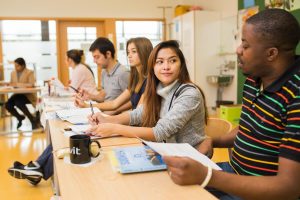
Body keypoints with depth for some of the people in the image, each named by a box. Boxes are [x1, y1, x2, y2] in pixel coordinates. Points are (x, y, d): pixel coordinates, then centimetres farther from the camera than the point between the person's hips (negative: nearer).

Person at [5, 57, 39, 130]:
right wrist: (11, 85, -7)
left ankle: (33, 119, -13)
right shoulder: (13, 73, 10)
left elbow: (31, 84, -18)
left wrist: (18, 84, -23)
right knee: (8, 105, -20)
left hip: (28, 95, -5)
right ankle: (20, 117, 10)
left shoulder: (29, 72, -6)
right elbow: (11, 84, 19)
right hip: (17, 94, 6)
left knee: (18, 103, -33)